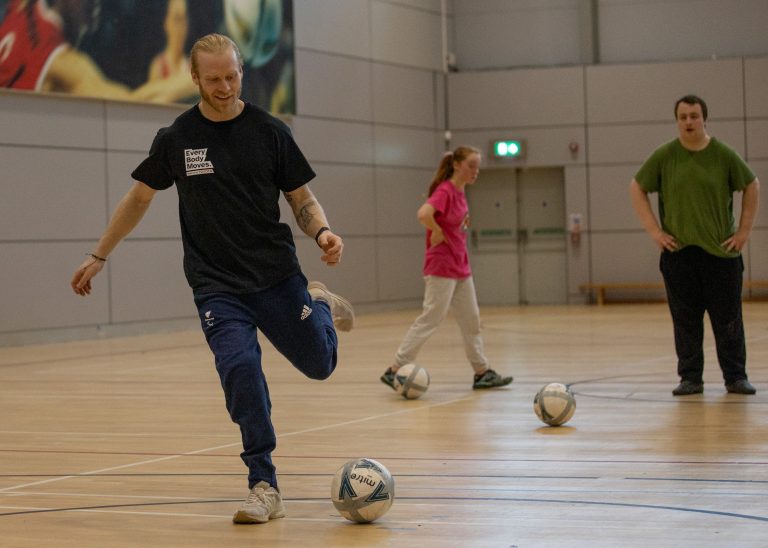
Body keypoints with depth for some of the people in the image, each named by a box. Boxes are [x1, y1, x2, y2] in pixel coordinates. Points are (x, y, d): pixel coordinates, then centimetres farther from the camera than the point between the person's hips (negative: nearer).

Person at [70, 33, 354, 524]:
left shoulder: (270, 132, -2)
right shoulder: (176, 139, 0)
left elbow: (302, 198, 4)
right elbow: (140, 197, 14)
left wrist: (323, 233, -18)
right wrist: (99, 256, 17)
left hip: (277, 275, 1)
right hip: (216, 285, -1)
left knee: (319, 365, 7)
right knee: (240, 367, -21)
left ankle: (320, 305, 43)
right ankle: (265, 487, -10)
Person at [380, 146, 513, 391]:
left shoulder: (460, 191, 10)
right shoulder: (444, 191, -17)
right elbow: (423, 214, -35)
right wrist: (437, 233, -20)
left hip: (460, 267, 9)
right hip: (441, 268, -9)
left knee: (471, 320, 12)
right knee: (430, 319, -7)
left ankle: (482, 373, 19)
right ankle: (394, 370, -3)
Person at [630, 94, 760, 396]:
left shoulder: (724, 155, 0)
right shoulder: (664, 156, 1)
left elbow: (752, 186, 11)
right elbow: (636, 188, 8)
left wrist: (744, 230, 4)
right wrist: (654, 231, 0)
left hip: (721, 250, 0)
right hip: (678, 251, 1)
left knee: (728, 319, 1)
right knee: (685, 320, 3)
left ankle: (736, 377, 10)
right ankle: (690, 379, 11)